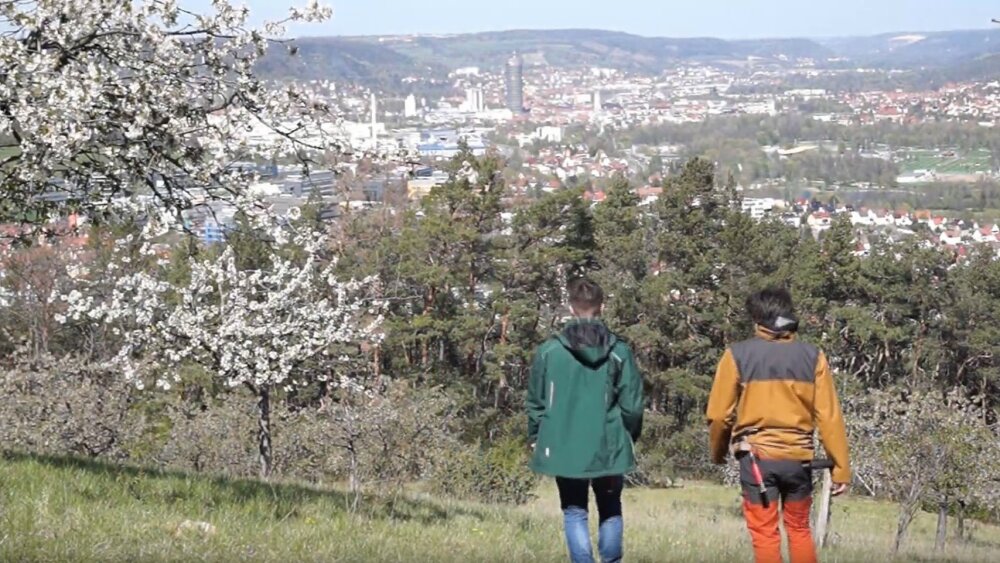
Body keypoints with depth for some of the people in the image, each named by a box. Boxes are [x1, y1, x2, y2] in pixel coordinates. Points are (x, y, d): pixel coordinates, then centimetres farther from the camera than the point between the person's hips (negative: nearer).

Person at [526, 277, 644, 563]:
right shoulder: (619, 351, -6)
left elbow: (536, 402, 1)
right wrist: (629, 436, 15)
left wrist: (534, 437, 16)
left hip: (564, 448, 0)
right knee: (610, 511, 17)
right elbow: (632, 405, -3)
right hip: (608, 448, 0)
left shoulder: (549, 350, -5)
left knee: (574, 512, 9)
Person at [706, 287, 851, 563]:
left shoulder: (738, 355, -4)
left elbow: (720, 415, -2)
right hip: (798, 457, 2)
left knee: (764, 534, 3)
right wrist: (841, 467, 2)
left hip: (757, 456, -2)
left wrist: (718, 452, 17)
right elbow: (829, 416, -3)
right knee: (799, 530, 18)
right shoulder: (813, 356, 1)